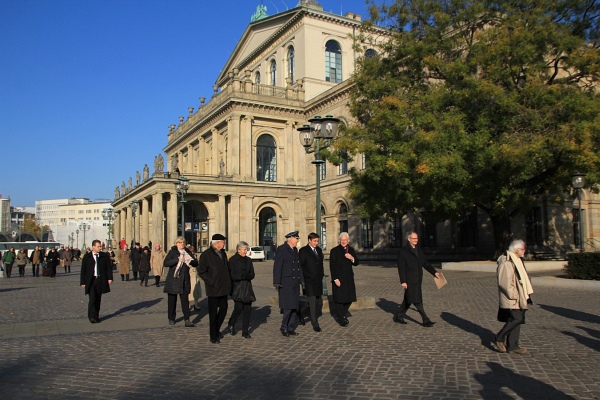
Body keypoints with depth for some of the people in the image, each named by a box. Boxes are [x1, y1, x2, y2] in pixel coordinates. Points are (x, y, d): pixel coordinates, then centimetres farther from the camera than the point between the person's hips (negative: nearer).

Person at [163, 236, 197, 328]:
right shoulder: (172, 252, -2)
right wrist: (177, 260, -25)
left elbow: (196, 263, 5)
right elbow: (165, 263, -15)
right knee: (172, 300, 7)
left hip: (184, 280, 2)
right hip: (173, 279, -2)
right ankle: (171, 319, 21)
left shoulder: (187, 252, 9)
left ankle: (187, 320, -3)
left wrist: (190, 261, -17)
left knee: (185, 300, -2)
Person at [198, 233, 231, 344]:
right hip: (213, 289, -6)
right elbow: (201, 272, -12)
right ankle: (213, 336, 15)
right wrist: (212, 283, -17)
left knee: (223, 309, 11)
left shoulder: (223, 253, 12)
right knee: (213, 312, 3)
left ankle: (217, 329, 32)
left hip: (223, 288, 7)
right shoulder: (206, 255, -10)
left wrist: (228, 282, 10)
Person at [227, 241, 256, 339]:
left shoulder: (248, 260, 12)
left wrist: (242, 276, -12)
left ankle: (245, 331, 10)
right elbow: (232, 276, -10)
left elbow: (252, 275, 5)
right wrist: (245, 276, -11)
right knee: (238, 308, -8)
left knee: (248, 310, 1)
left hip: (247, 288, 5)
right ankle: (231, 325, 20)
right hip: (237, 288, -5)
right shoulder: (232, 260, -3)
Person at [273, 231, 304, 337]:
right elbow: (277, 266, -12)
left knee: (295, 306, 8)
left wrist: (301, 279, 16)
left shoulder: (295, 250, 16)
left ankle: (291, 328, 17)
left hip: (295, 282, 8)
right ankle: (284, 328, 6)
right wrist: (277, 282, -16)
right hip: (286, 282, -8)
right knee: (288, 306, -9)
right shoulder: (281, 249, -8)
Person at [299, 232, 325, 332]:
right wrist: (305, 276, -11)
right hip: (309, 281, -6)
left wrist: (322, 274, 13)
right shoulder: (303, 251, -8)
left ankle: (313, 318, 32)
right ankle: (315, 324, 4)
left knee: (319, 303, 11)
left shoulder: (319, 250, 12)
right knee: (313, 303, -4)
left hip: (319, 281, 6)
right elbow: (300, 265, -9)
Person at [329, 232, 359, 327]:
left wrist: (352, 258, -11)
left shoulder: (351, 250, 9)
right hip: (338, 278, -5)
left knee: (349, 298, 9)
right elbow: (332, 266, -10)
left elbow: (356, 263, 11)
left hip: (349, 278, 5)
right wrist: (335, 279, -16)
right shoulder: (334, 251, -7)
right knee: (339, 299, 1)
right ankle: (341, 319, 15)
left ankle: (342, 315, 30)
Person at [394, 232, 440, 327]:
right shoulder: (403, 251, -9)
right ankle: (426, 321, -4)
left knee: (408, 299, 14)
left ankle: (398, 317, 26)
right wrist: (403, 281, -16)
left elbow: (425, 263, 15)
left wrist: (434, 272, 3)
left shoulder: (419, 250, 13)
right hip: (409, 280, -8)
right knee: (417, 301, -7)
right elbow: (401, 267, -12)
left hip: (417, 280, 8)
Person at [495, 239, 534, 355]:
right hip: (511, 299, -10)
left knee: (516, 320, 10)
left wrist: (526, 294, 18)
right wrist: (513, 295, -20)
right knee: (516, 318, -13)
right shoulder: (506, 263, -19)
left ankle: (512, 345, 16)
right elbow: (505, 282, -24)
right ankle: (500, 338, 3)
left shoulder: (516, 261, 15)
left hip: (518, 298, 10)